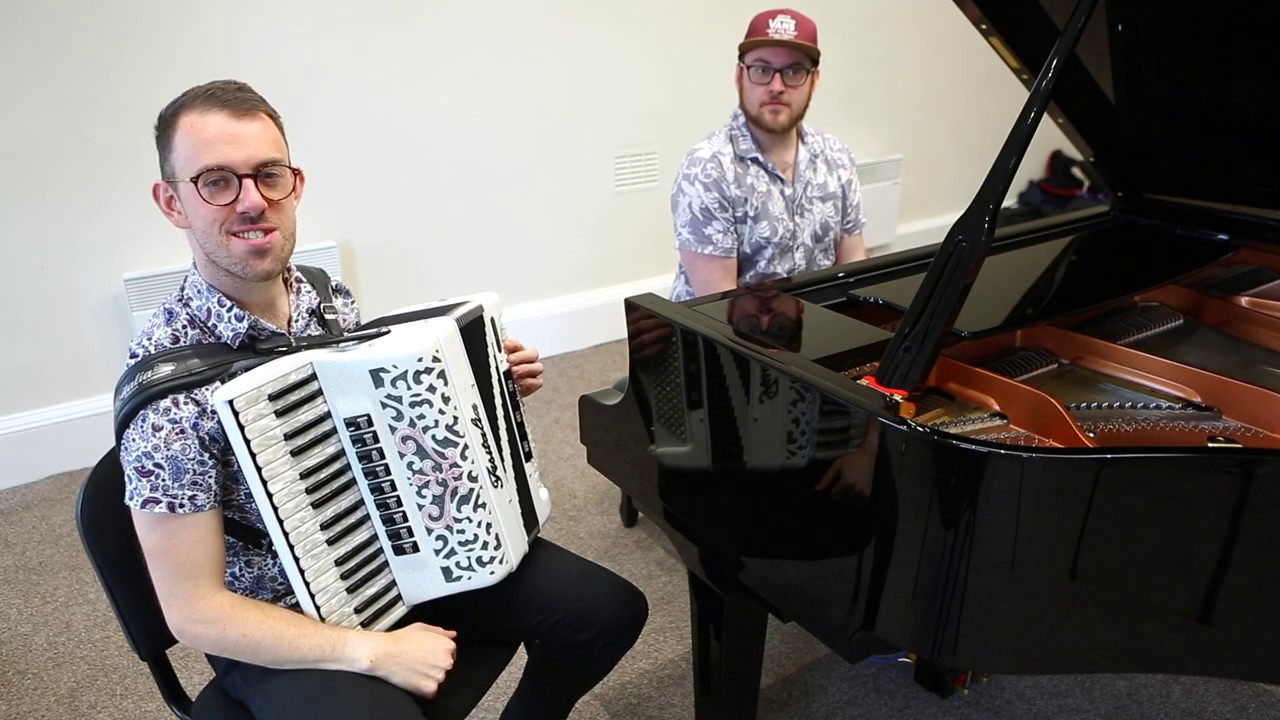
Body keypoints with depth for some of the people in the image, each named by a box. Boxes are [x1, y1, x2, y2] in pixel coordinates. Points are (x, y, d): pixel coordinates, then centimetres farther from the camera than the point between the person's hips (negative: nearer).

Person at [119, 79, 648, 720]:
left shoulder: (330, 301, -5)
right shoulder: (168, 378, -22)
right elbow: (194, 610, -18)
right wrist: (376, 651, -22)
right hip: (287, 636, -5)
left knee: (610, 610, 2)